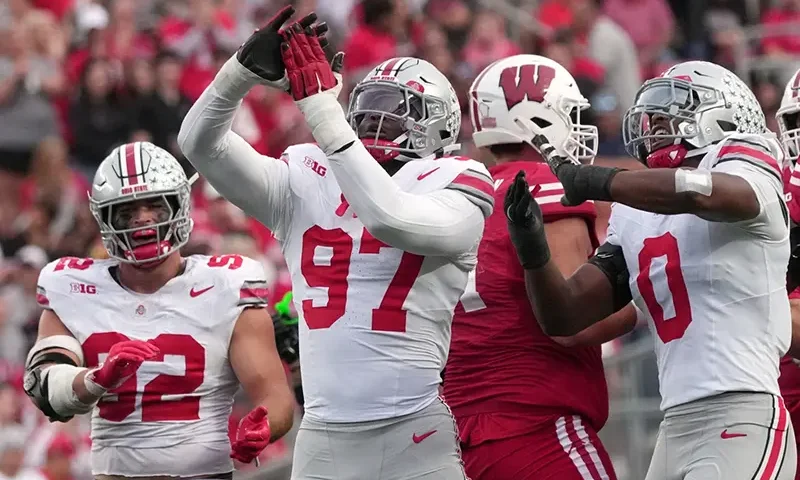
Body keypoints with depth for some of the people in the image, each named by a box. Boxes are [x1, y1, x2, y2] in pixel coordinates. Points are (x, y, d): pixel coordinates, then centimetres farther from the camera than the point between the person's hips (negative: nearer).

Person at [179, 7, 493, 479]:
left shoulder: (451, 184, 0)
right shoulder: (307, 182, 11)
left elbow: (394, 221, -22)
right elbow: (202, 144, 3)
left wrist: (324, 112, -21)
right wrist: (246, 71, -15)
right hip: (325, 437, 3)